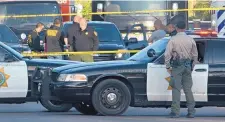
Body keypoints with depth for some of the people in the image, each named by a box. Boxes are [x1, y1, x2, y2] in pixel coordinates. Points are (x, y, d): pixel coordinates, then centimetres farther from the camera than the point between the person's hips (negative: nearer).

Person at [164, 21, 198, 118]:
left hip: (176, 66, -4)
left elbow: (167, 54, -9)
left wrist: (168, 66, 0)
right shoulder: (191, 40, 4)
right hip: (187, 66, 4)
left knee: (176, 89, -2)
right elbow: (195, 55, 9)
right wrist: (192, 66, 18)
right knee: (188, 89, 9)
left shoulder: (173, 40, -6)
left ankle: (175, 111, -6)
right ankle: (191, 111, 9)